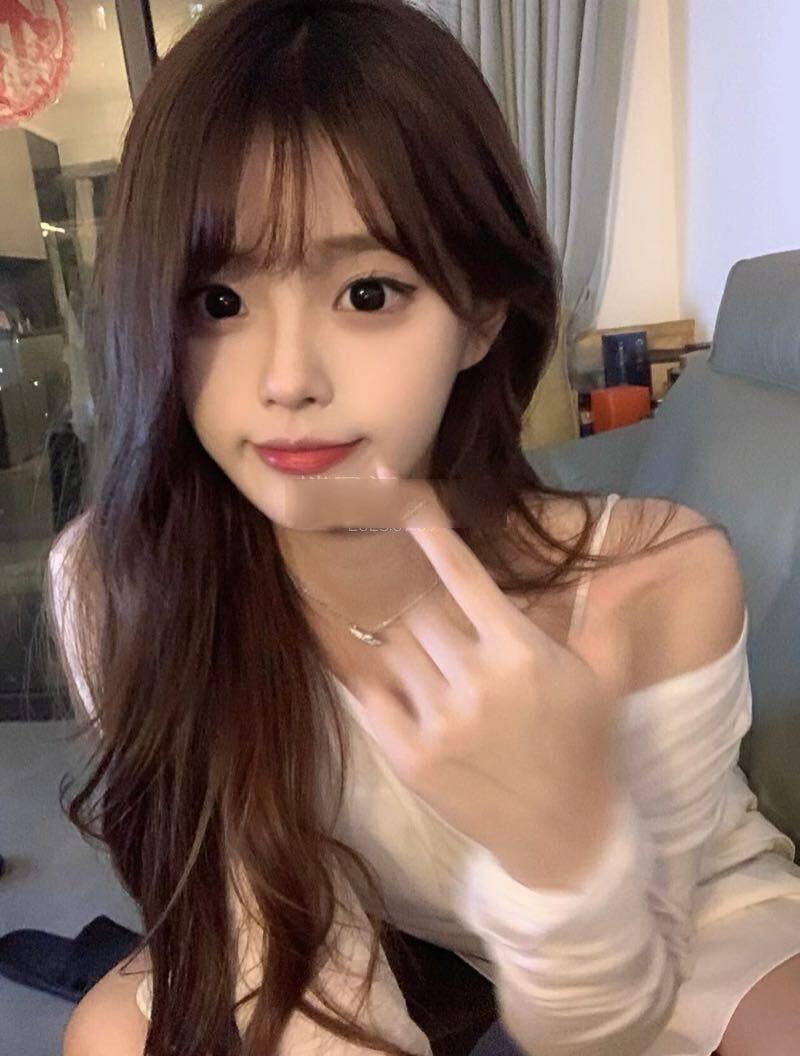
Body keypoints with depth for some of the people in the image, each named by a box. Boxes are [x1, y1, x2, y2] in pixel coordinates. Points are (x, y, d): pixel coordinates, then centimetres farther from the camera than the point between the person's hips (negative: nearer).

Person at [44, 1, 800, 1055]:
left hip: (690, 924, -1)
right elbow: (290, 944, -18)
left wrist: (566, 843, -44)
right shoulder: (112, 583, -27)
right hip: (411, 946, 2)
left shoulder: (663, 580, -33)